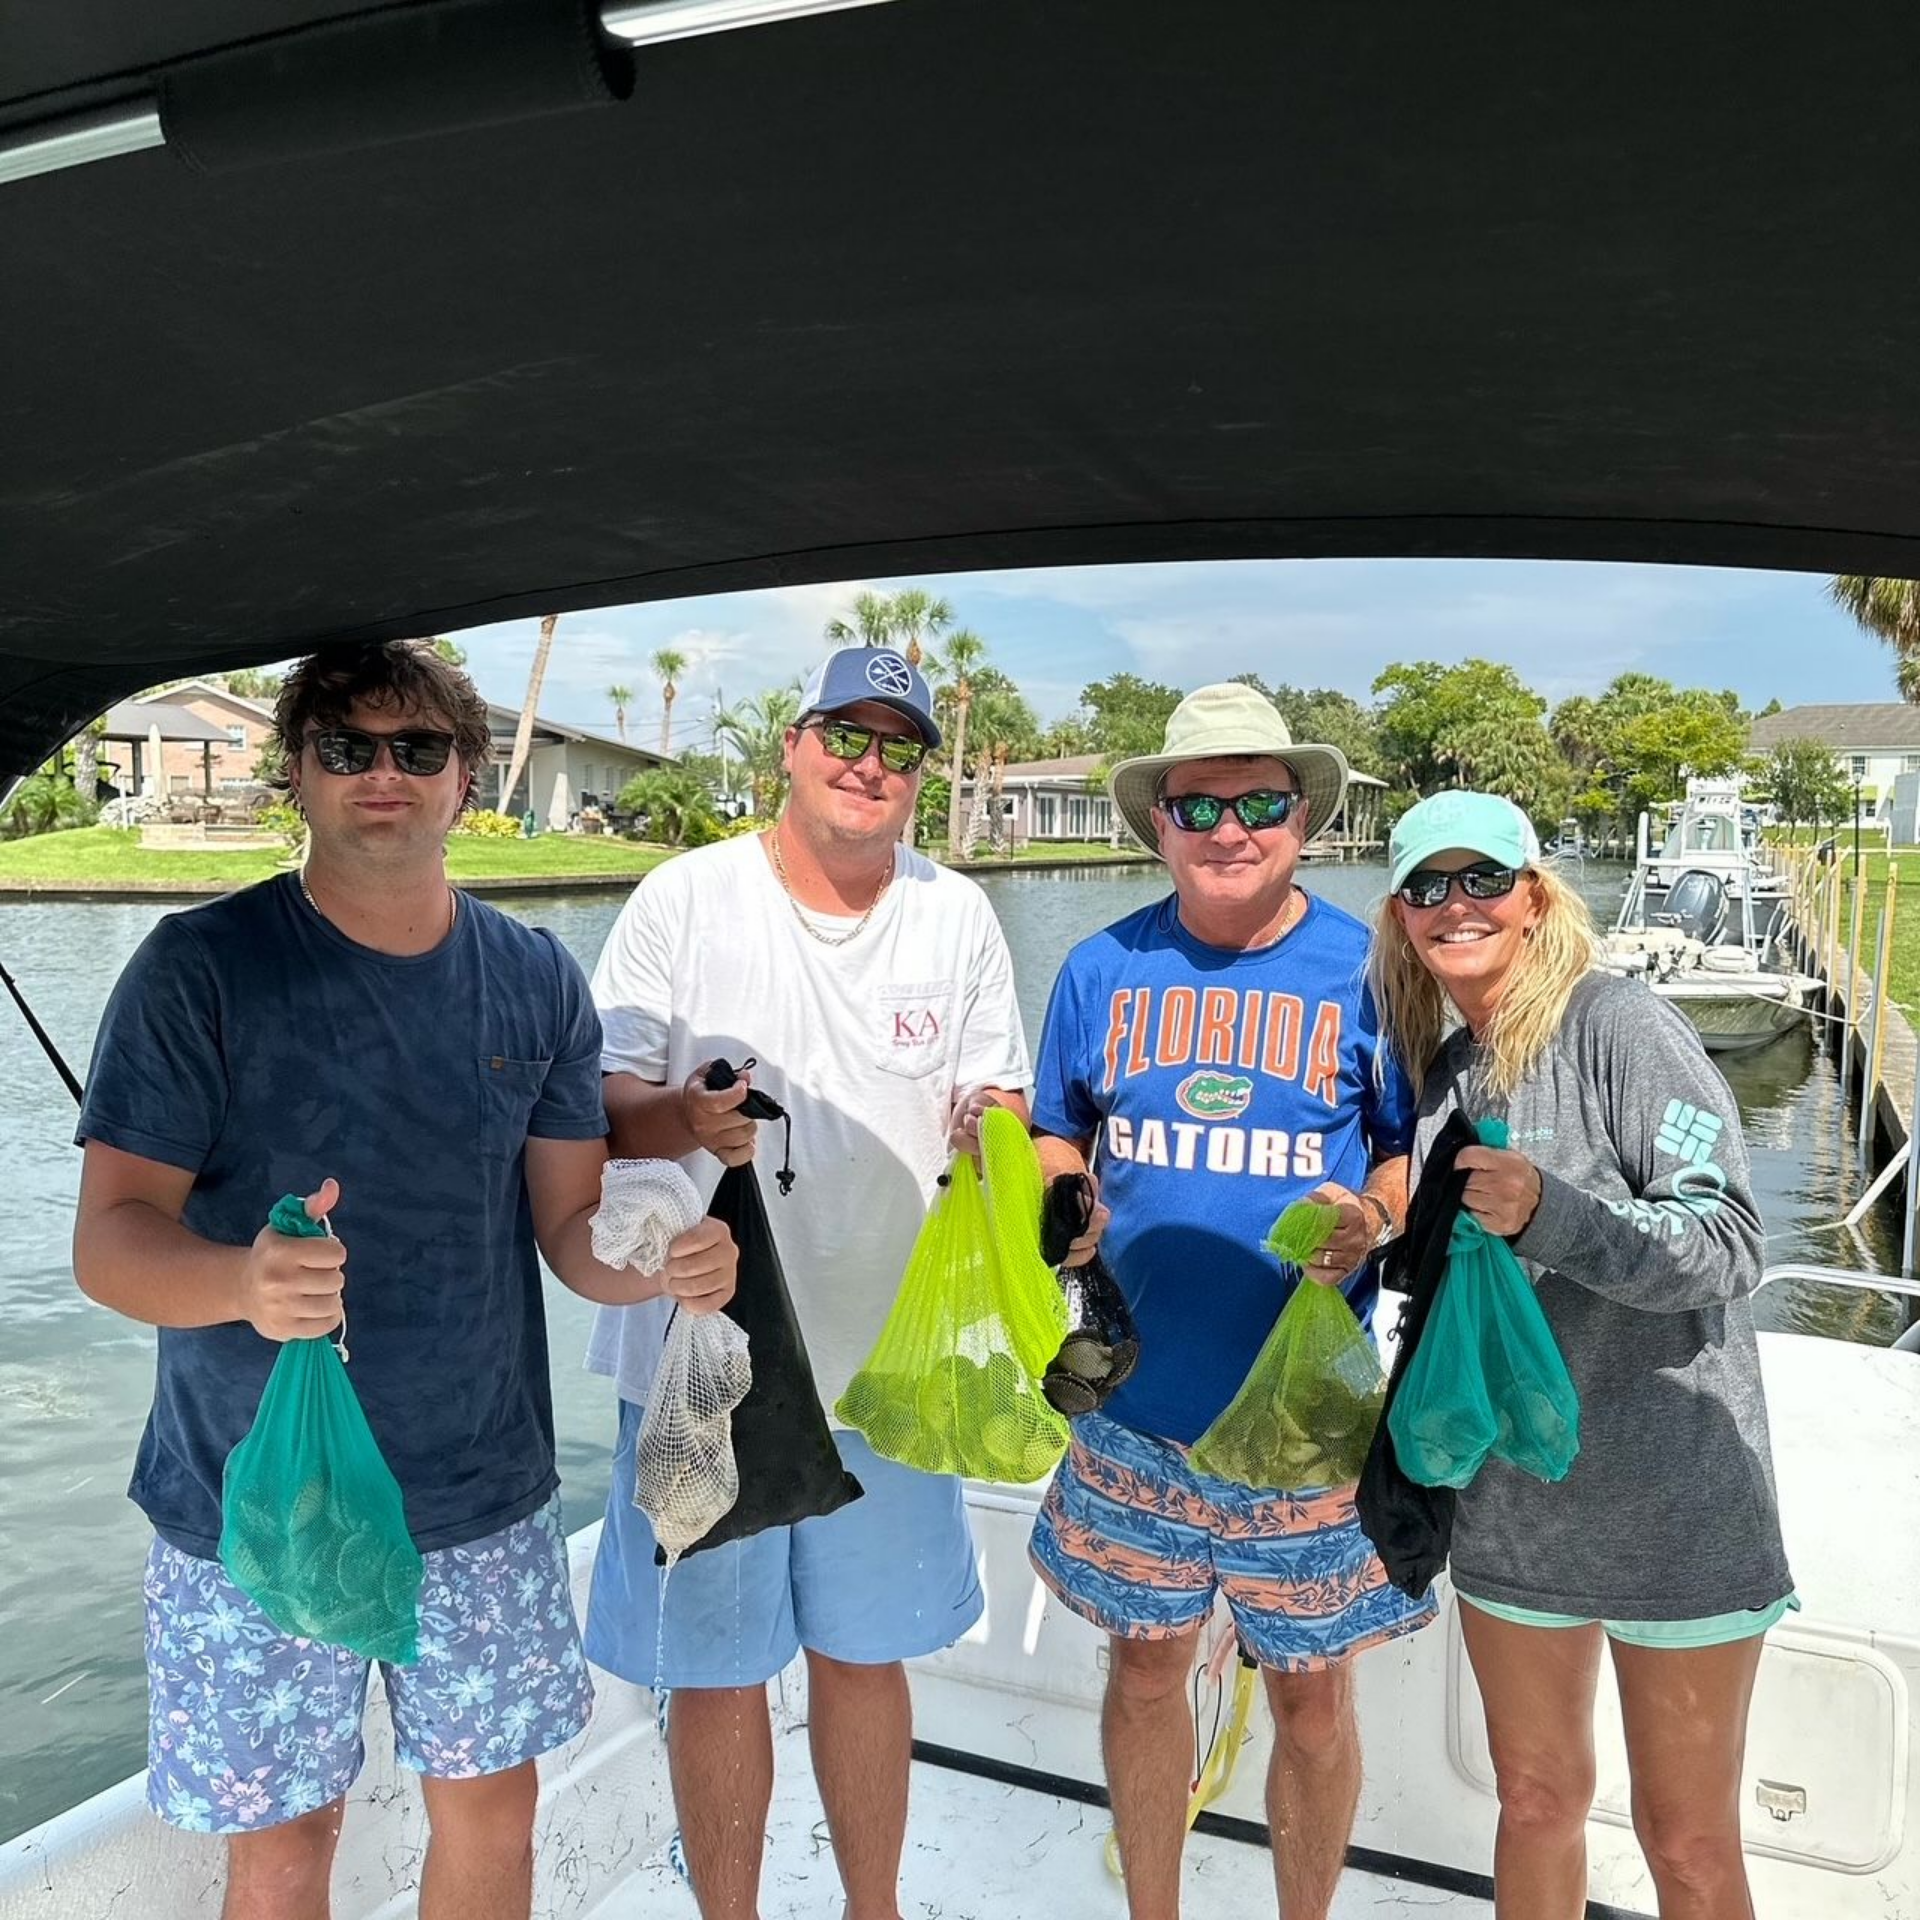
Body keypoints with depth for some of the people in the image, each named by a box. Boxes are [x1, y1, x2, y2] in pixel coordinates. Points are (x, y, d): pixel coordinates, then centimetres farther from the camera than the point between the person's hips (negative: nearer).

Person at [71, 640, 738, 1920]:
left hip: (487, 1493, 3)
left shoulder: (538, 982, -1)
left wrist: (663, 1260, -22)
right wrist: (242, 1281, -34)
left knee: (493, 1811, 17)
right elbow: (109, 1237, -12)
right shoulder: (202, 968, -10)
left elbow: (573, 1222, 1)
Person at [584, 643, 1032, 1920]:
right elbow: (599, 1103, -6)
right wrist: (682, 1118, -27)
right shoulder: (685, 899, -5)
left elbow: (996, 1099, 7)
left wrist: (992, 1129, -15)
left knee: (866, 1655, 18)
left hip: (891, 1356, 2)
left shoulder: (959, 916, 3)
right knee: (719, 1669, 11)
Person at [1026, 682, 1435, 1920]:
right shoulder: (1103, 969, 0)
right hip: (1139, 1407, 2)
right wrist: (1049, 1192, -11)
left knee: (1312, 1693, 13)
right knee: (1146, 1670, 18)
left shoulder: (1367, 968, -5)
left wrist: (1376, 1219, -19)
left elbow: (1421, 1155, 1)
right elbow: (1061, 1143, 10)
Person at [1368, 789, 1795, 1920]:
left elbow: (1732, 1244, -20)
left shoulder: (1619, 1024, -13)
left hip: (1670, 1506, -5)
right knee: (1537, 1799, 19)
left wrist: (1547, 1212, -33)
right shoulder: (1442, 1067, 7)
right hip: (1509, 1504, 6)